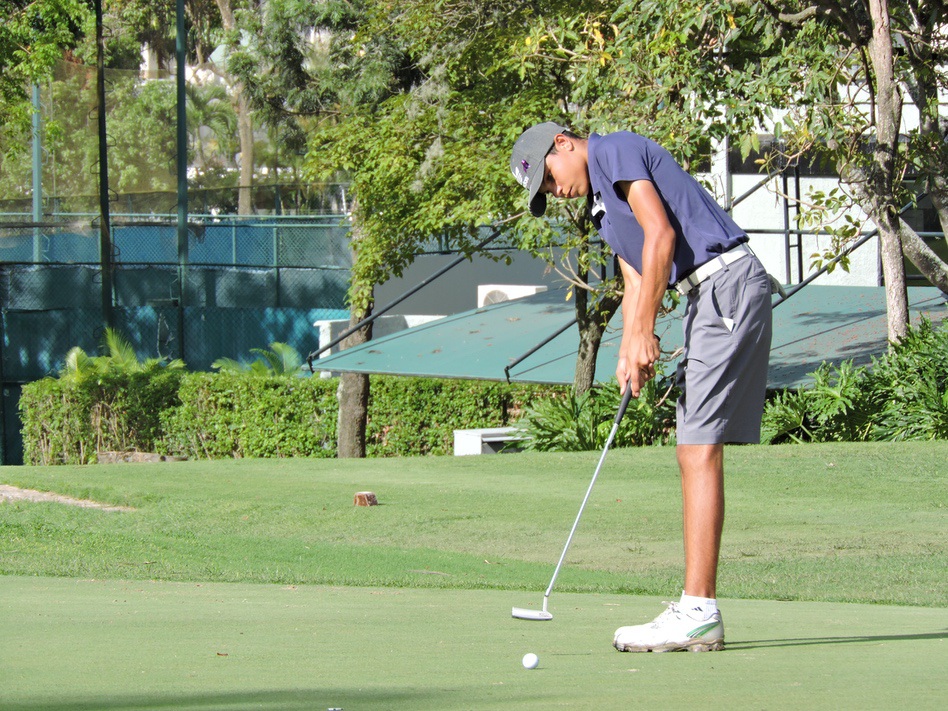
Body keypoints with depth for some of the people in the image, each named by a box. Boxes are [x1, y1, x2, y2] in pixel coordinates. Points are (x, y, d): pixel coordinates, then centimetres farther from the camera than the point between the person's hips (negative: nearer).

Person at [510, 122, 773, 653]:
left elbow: (661, 233, -15)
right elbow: (635, 283, 22)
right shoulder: (602, 205, 26)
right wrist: (629, 352, 5)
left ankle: (699, 612, -16)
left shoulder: (615, 151, -4)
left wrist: (644, 330, -15)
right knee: (695, 449, 7)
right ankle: (699, 609, 5)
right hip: (709, 296, 10)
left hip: (728, 283, -10)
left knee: (700, 448, -13)